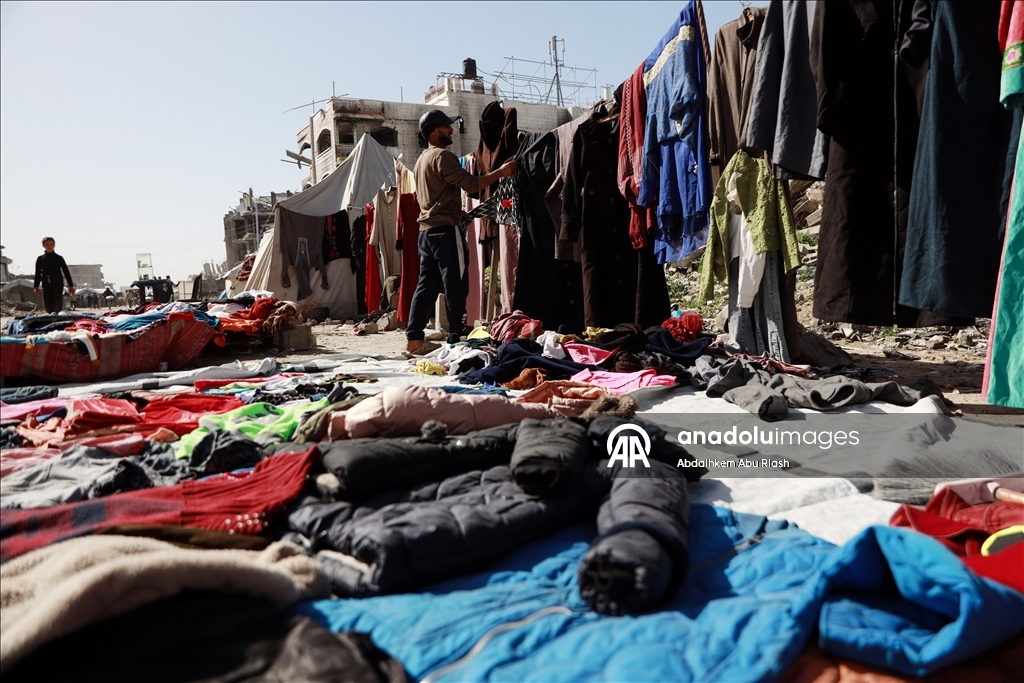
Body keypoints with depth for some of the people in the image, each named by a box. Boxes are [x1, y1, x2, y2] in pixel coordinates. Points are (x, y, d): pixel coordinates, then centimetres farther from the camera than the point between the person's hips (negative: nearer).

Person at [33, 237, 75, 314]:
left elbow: (66, 272, 3)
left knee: (57, 306, -9)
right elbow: (38, 274, 12)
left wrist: (71, 286, 0)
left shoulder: (59, 258, 2)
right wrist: (36, 287, 5)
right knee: (47, 306, 2)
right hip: (46, 286, 3)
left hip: (57, 284, -3)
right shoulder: (40, 259, 8)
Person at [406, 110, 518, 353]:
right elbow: (471, 184, -16)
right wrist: (501, 171, -7)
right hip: (445, 230, -9)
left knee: (426, 285, 8)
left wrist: (457, 212, 29)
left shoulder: (422, 159, 20)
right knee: (456, 287, -4)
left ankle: (413, 339, 7)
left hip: (426, 230, 9)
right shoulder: (443, 156, -9)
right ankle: (458, 338, 0)